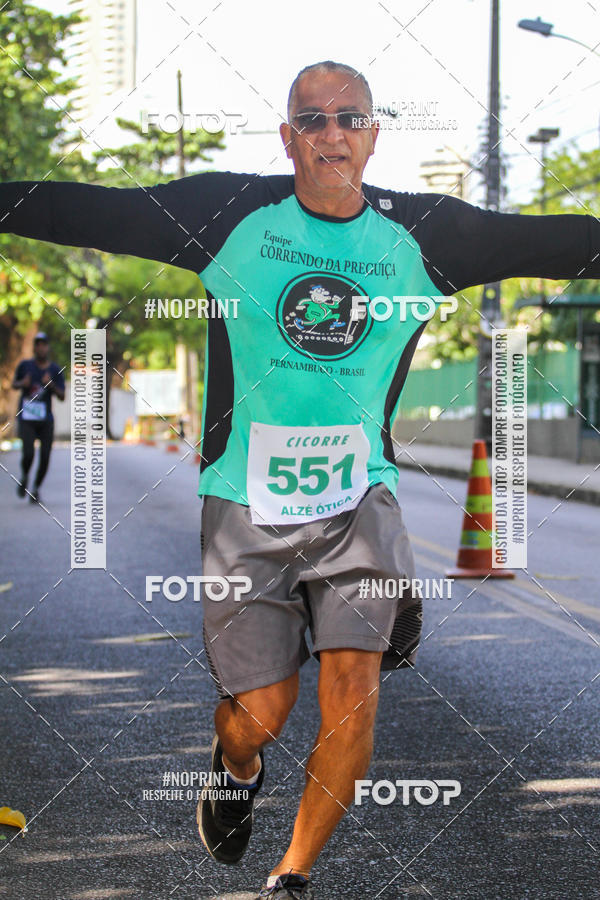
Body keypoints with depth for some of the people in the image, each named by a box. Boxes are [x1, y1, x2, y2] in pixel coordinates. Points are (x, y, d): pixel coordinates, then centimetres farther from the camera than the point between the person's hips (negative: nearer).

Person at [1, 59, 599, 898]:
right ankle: (237, 766, 41)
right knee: (261, 713, 1)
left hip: (358, 496, 1)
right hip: (245, 500, -1)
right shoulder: (232, 214, -5)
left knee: (354, 687, -13)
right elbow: (85, 210, -8)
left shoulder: (422, 233, 1)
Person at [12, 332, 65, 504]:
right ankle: (24, 477, 16)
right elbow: (14, 384, 13)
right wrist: (22, 384, -10)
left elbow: (62, 397, -2)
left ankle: (36, 488, 23)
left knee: (45, 458, -2)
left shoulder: (56, 370, 0)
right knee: (28, 454, -18)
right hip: (26, 420, -2)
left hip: (46, 421, 2)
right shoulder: (25, 365, -2)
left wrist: (51, 385, -20)